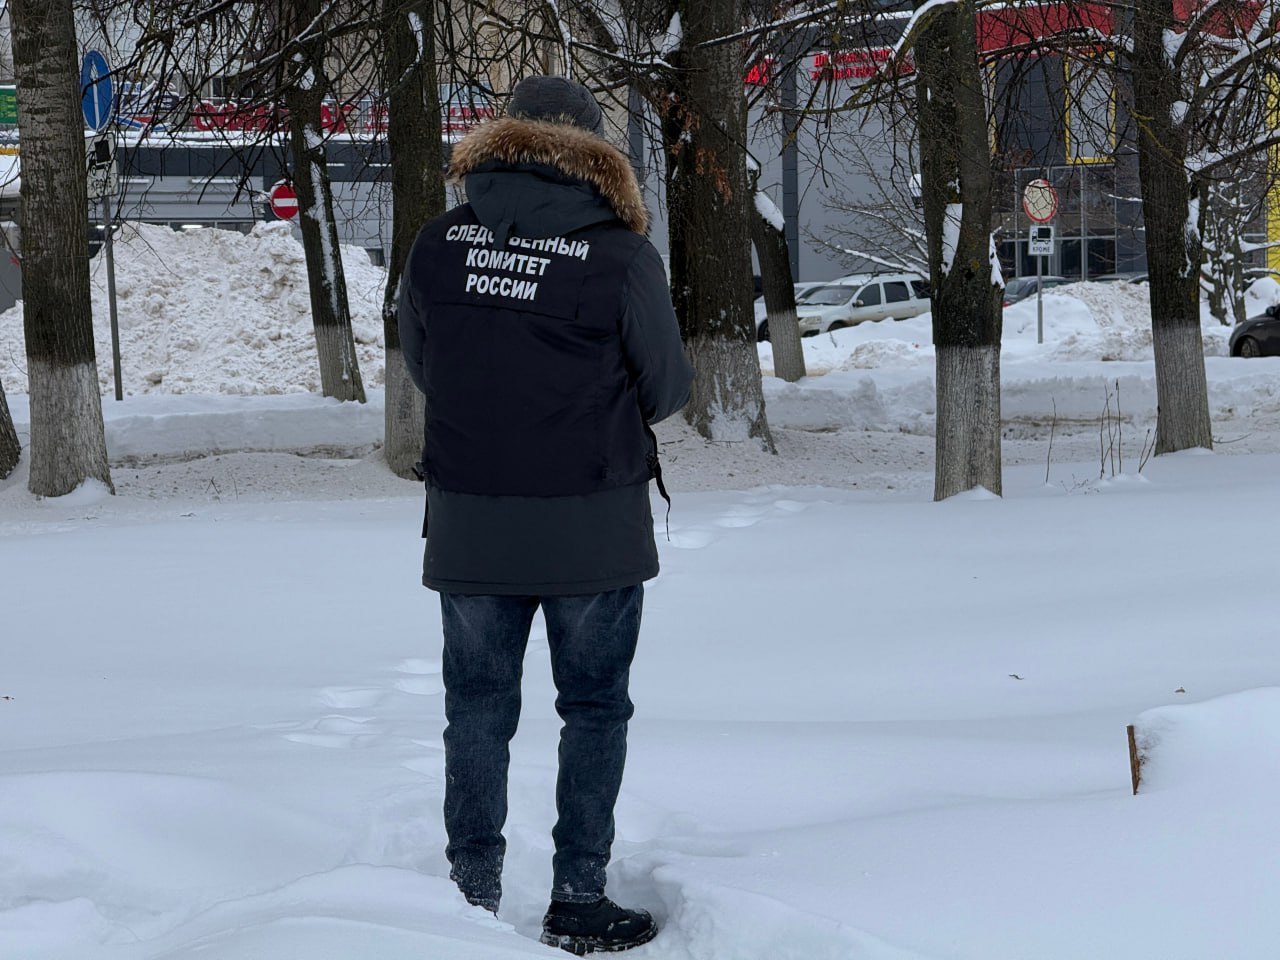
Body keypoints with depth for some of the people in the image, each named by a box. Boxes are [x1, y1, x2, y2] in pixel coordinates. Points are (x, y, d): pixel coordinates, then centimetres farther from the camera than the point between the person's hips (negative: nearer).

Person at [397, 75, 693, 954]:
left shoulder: (440, 245, -3)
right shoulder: (620, 255, -12)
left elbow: (422, 368, 9)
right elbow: (667, 389, -3)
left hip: (469, 525, 3)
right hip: (592, 526, -2)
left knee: (477, 710, 12)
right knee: (594, 710, 10)